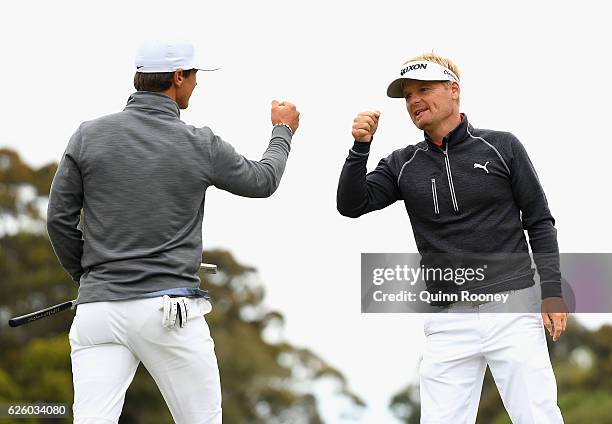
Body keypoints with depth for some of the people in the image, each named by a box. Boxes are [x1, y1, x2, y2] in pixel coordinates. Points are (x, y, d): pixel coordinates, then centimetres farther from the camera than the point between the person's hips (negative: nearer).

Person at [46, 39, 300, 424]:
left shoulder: (89, 135, 1)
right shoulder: (200, 145, -1)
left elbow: (59, 219, 4)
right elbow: (262, 181, 16)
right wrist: (283, 131, 35)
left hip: (98, 307, 2)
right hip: (171, 311, -2)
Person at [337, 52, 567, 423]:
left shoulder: (502, 148, 3)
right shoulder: (403, 165, 10)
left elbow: (539, 222, 5)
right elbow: (352, 205, 1)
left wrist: (553, 292, -3)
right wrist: (360, 147, -12)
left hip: (511, 308, -2)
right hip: (449, 319, 2)